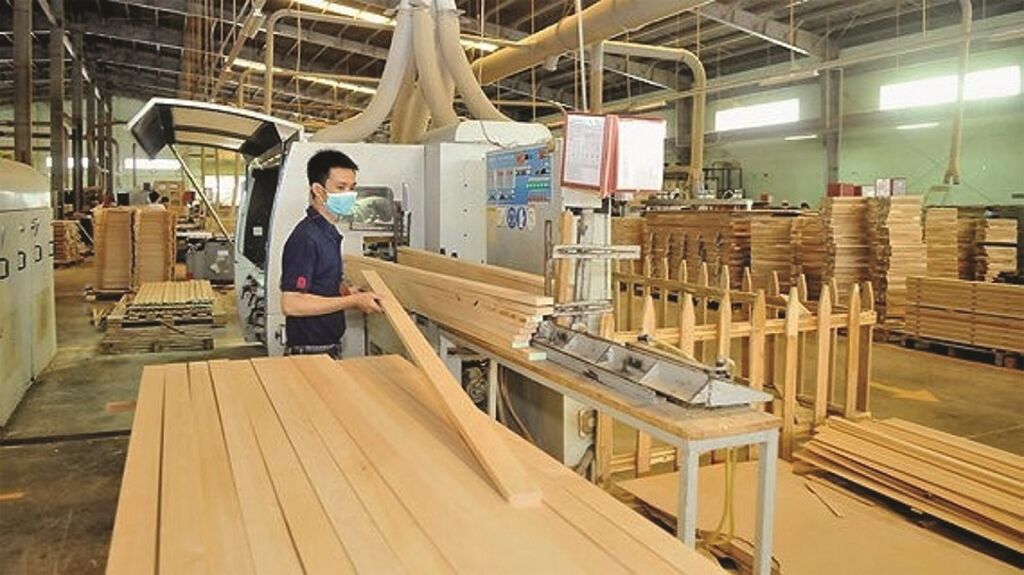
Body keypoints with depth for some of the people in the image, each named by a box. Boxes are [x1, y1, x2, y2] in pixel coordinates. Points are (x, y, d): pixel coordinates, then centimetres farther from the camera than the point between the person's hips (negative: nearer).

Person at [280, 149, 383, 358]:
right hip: (310, 353, -9)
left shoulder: (329, 232, 9)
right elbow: (291, 304, -26)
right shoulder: (306, 238, -20)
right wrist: (353, 301, -22)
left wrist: (345, 290, 1)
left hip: (329, 347, 9)